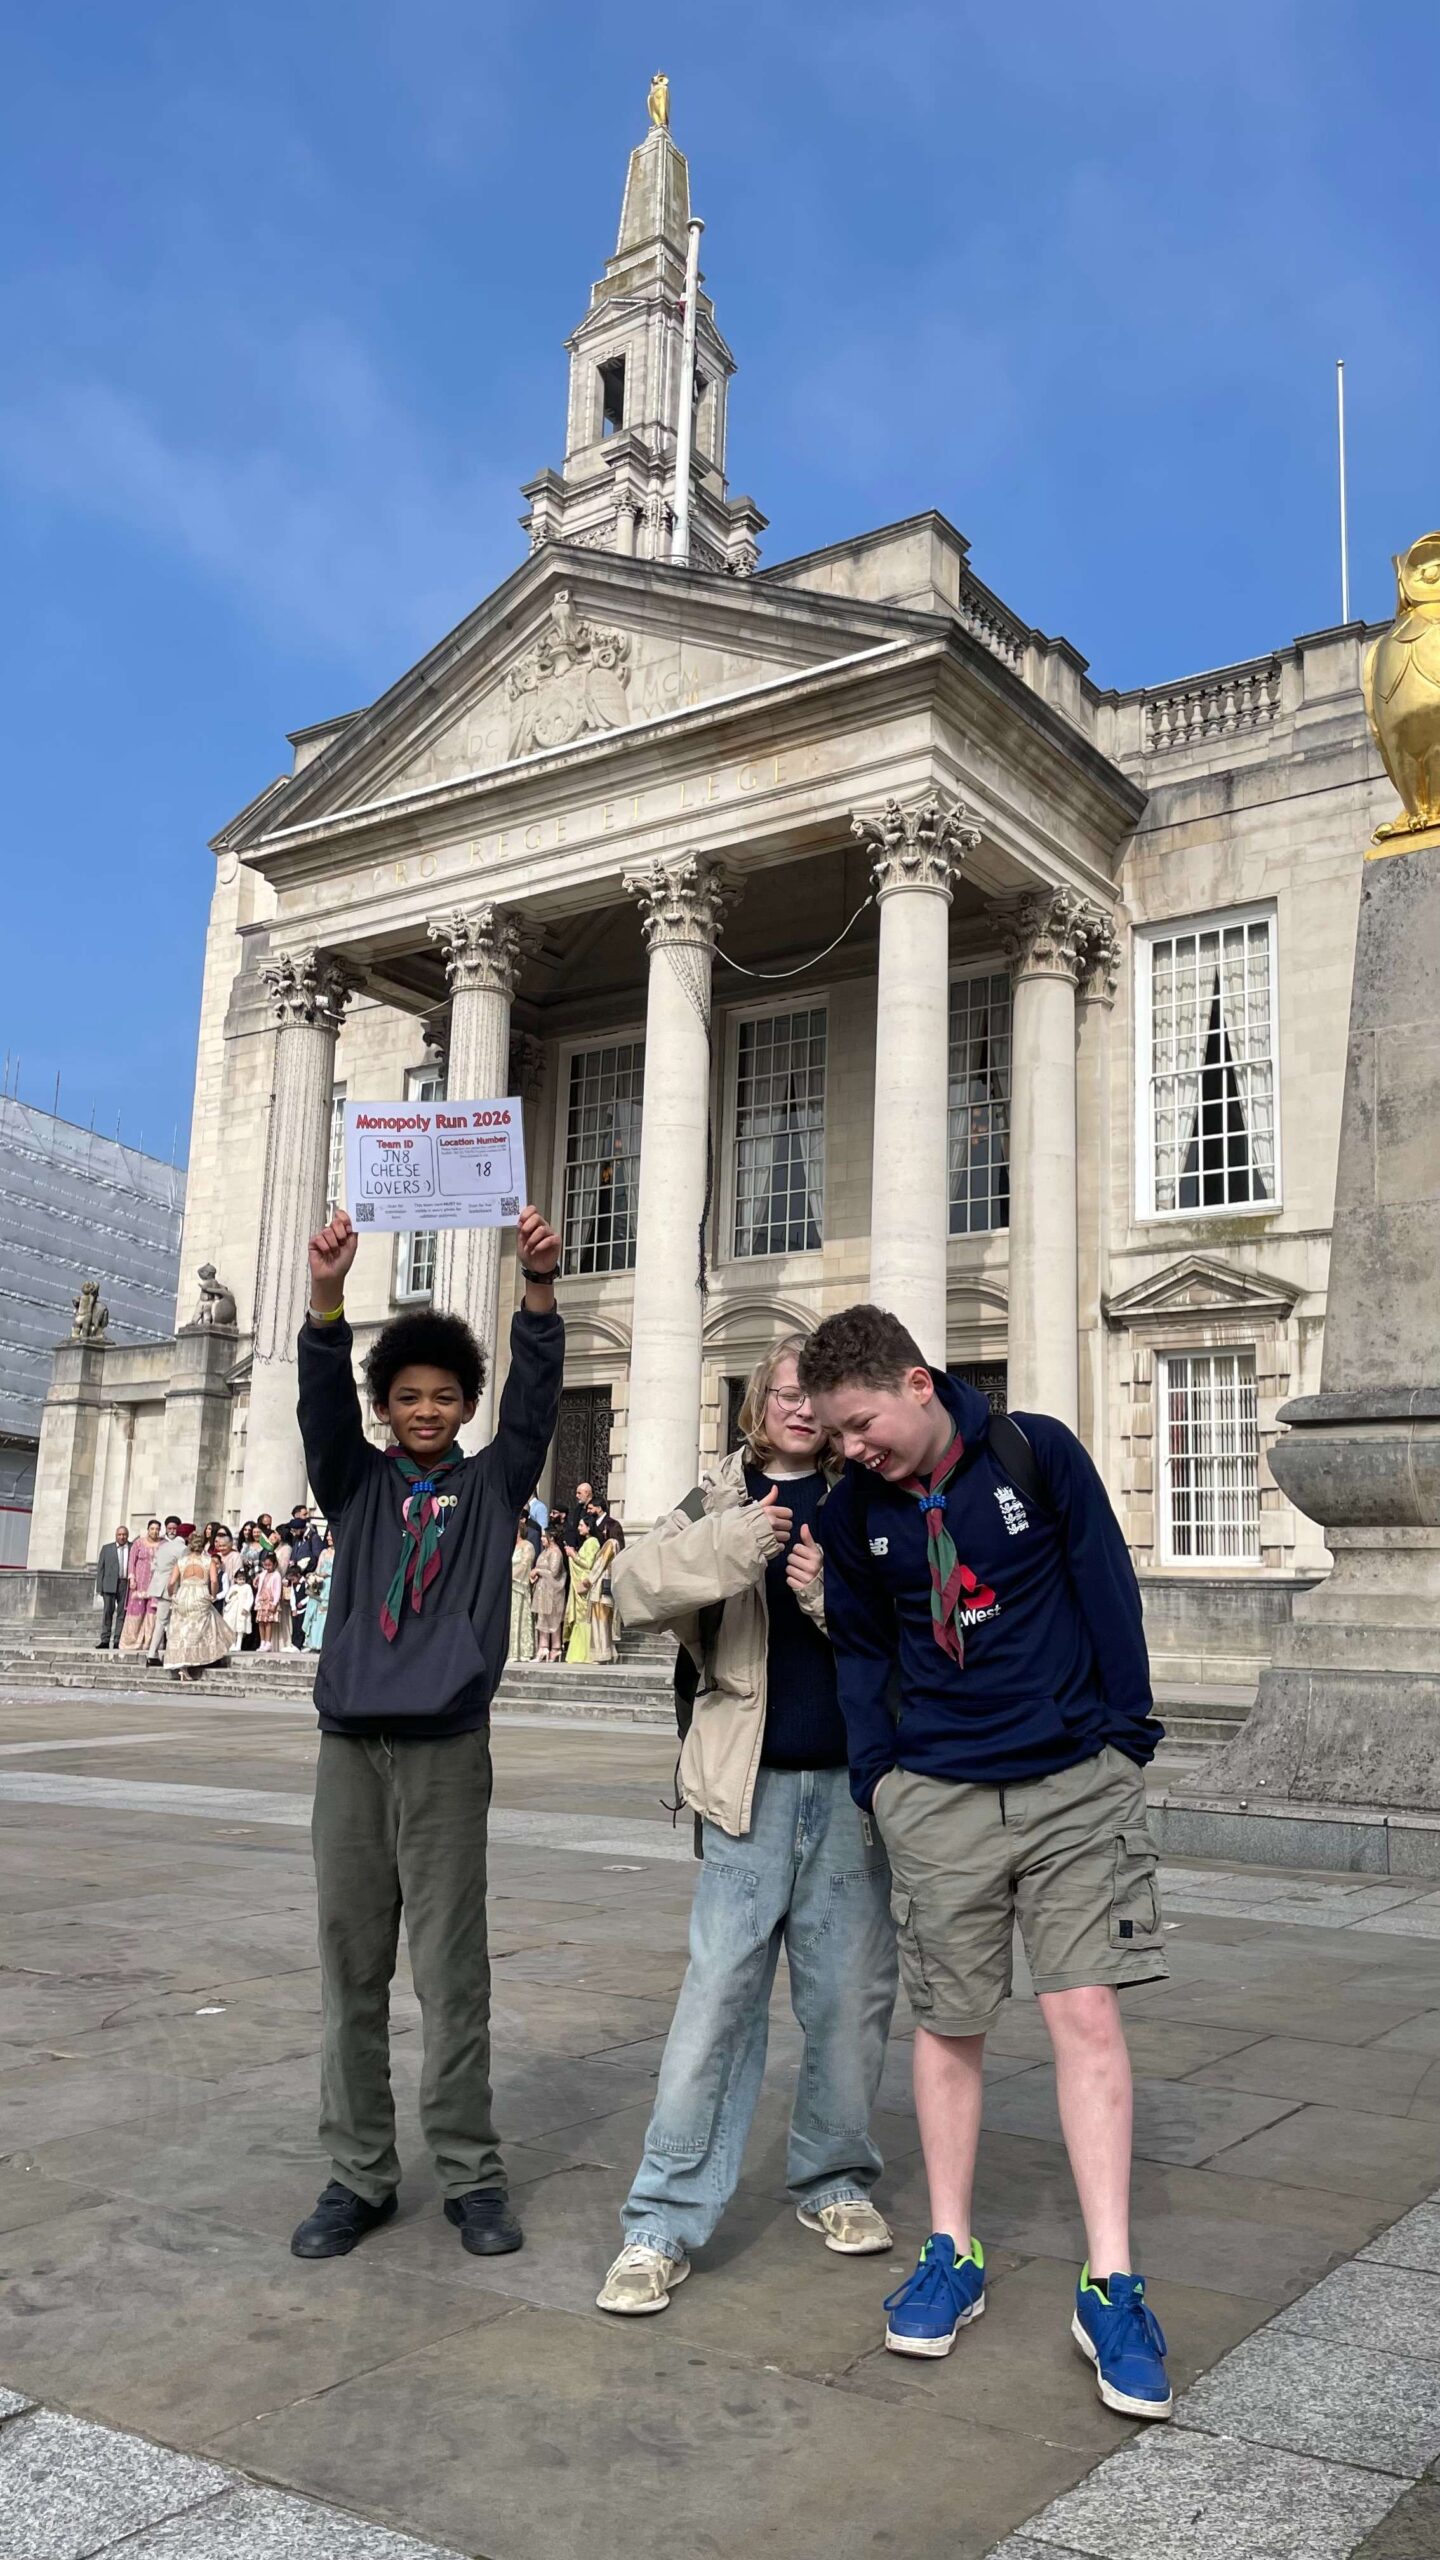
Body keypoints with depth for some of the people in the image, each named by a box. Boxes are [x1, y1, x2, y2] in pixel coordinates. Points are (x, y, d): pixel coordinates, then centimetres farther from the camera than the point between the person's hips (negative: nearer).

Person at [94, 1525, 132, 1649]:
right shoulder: (107, 1548, 12)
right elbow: (100, 1568, 9)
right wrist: (99, 1587, 1)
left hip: (126, 1584, 0)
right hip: (110, 1584, 0)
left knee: (122, 1613, -1)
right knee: (108, 1611, -6)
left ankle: (118, 1641, 1)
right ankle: (105, 1640, -4)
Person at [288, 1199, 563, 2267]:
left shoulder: (492, 1484, 8)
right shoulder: (358, 1484, 10)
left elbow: (537, 1395, -5)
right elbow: (321, 1404, -6)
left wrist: (540, 1287, -21)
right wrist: (327, 1296, -24)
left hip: (447, 1749, -2)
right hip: (349, 1746, 2)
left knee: (452, 1969, 0)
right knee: (351, 1968, 7)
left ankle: (472, 2173, 11)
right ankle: (359, 2174, 18)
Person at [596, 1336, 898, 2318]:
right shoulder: (722, 1502, 7)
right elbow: (638, 1585, -8)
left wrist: (837, 1597, -17)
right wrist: (733, 1542, -23)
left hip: (852, 1786, 1)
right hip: (753, 1787, -1)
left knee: (850, 1999, 10)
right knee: (717, 1999, -3)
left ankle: (836, 2182, 30)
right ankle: (667, 2222, 6)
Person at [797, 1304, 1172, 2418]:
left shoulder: (1038, 1451, -7)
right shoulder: (855, 1510, 1)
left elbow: (1109, 1591, -2)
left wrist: (1125, 1736, -3)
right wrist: (876, 1773, 3)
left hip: (1076, 1781, -2)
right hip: (938, 1797, 2)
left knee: (1087, 2013, -4)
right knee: (948, 2022, 9)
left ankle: (1111, 2284, 7)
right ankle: (952, 2253, 25)